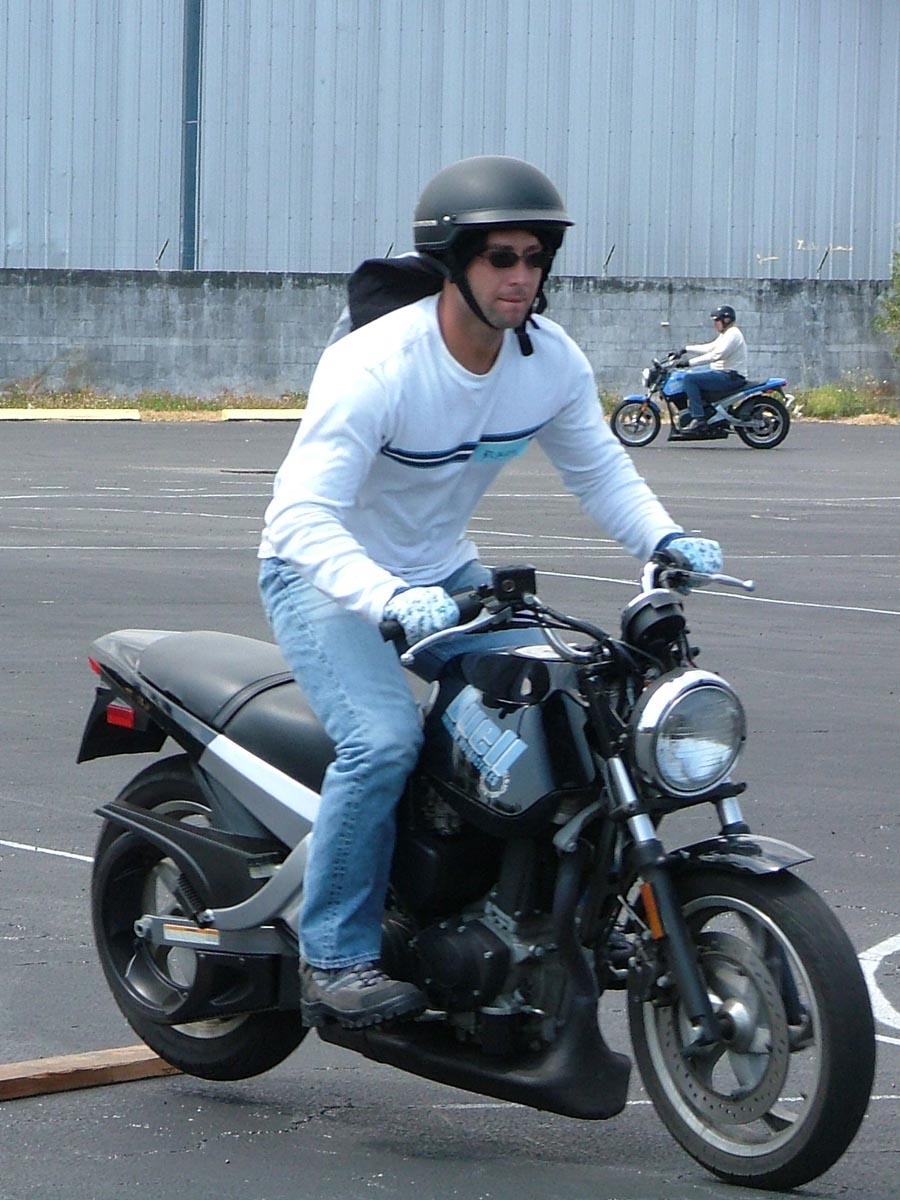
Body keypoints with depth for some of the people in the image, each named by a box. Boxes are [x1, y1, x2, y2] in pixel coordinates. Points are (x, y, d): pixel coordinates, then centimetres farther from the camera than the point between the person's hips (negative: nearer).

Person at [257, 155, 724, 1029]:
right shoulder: (374, 366, -30)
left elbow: (599, 470, 5)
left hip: (442, 572, 7)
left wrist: (663, 538, -16)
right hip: (322, 574, -7)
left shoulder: (552, 359, -9)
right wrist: (390, 600, -53)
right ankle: (333, 958, -16)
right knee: (384, 738, -29)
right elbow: (303, 514, -37)